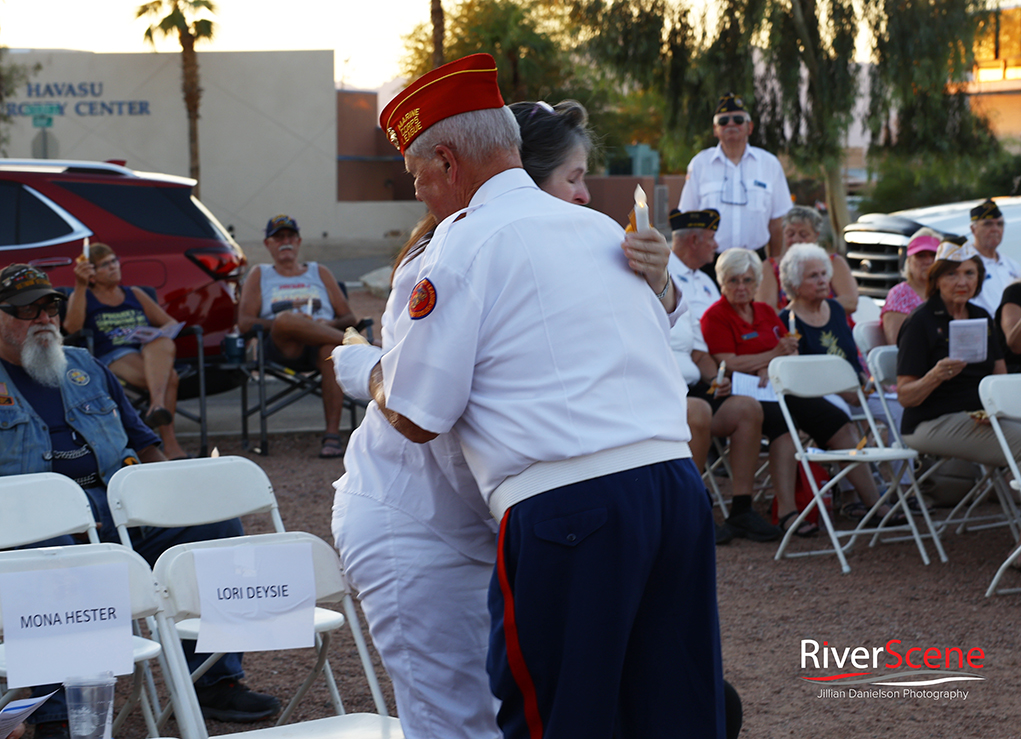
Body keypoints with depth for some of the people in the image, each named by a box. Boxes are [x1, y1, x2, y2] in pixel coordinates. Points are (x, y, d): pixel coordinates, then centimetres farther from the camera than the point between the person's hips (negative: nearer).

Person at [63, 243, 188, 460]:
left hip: (151, 352, 3)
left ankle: (157, 405, -59)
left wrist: (161, 336, 3)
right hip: (112, 358, -3)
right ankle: (170, 444, -50)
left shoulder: (135, 295, 29)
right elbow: (72, 328, -5)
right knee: (168, 377, -36)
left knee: (163, 344, -38)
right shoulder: (83, 297, 16)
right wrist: (80, 286, -11)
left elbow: (170, 323, 29)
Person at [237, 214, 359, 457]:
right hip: (283, 347, -1)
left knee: (332, 349, -39)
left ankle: (332, 435, -40)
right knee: (285, 319, -38)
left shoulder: (320, 273, 29)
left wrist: (330, 324, -5)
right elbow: (244, 322, 9)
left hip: (319, 343, 1)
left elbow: (349, 318, 20)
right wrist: (280, 323, -9)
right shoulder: (259, 275, 25)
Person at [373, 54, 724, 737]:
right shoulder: (602, 230, 20)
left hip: (567, 507, -7)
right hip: (678, 484, 7)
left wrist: (372, 373, 22)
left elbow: (418, 419, 1)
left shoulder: (463, 245, -1)